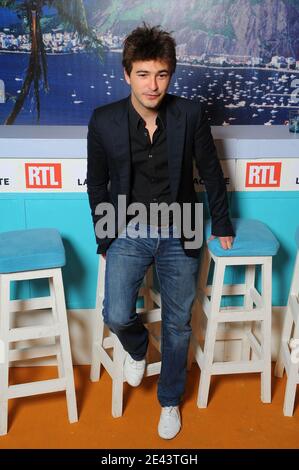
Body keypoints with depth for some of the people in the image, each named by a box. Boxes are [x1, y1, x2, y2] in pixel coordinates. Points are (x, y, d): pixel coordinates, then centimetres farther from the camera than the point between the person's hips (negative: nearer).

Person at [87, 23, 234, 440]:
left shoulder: (190, 115, -9)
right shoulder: (104, 121, -9)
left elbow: (210, 172, 3)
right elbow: (97, 184, 2)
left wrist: (222, 225, 10)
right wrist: (105, 240, 3)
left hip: (178, 234, 1)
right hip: (128, 232, 0)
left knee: (178, 323, 8)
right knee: (117, 317, -16)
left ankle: (170, 400, 34)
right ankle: (137, 348, 24)